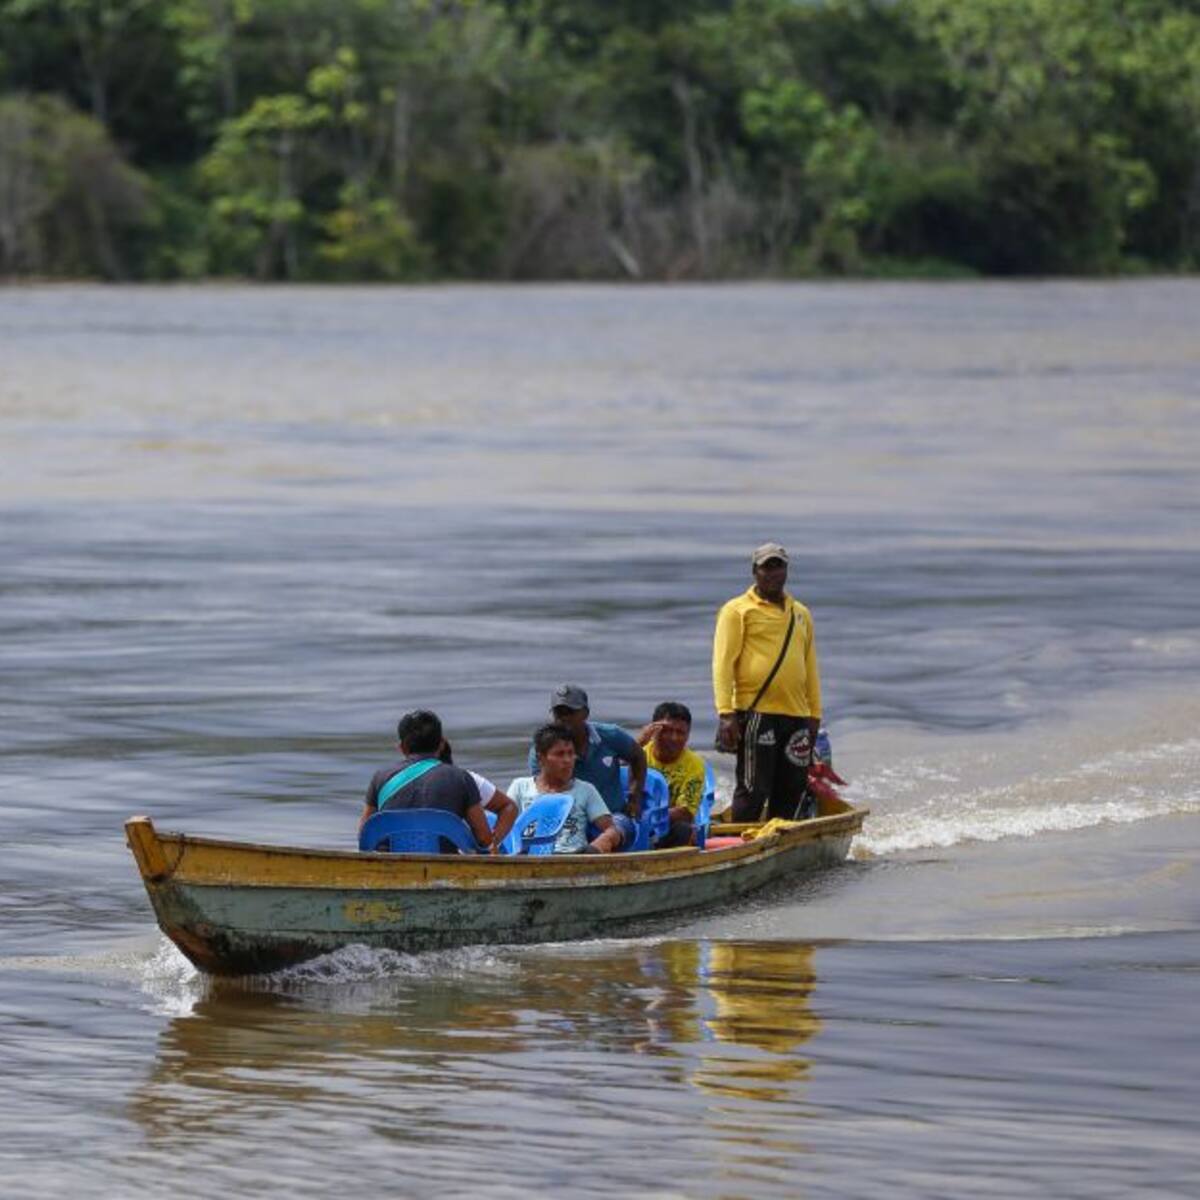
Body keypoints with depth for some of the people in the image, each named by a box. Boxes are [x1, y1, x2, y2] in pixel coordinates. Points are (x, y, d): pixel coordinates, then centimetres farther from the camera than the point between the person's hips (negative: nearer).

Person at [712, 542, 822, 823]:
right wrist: (726, 713, -14)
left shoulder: (800, 613, 19)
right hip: (756, 713, -6)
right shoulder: (737, 610, 1)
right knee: (753, 791, -7)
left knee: (793, 791, 6)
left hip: (796, 715, 6)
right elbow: (723, 663, -5)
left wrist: (815, 714, 17)